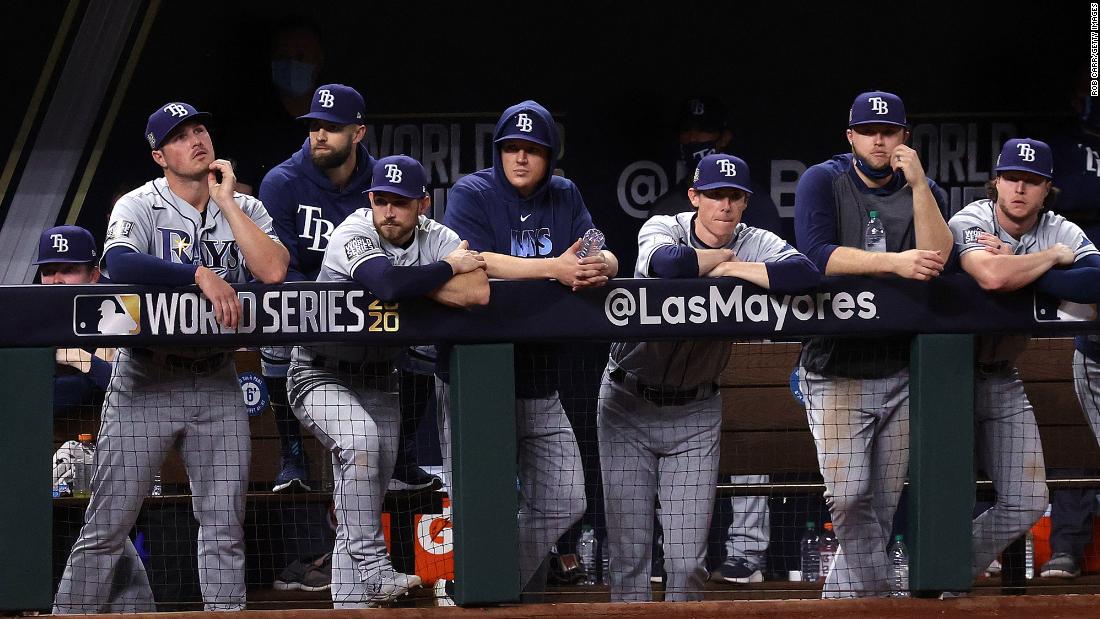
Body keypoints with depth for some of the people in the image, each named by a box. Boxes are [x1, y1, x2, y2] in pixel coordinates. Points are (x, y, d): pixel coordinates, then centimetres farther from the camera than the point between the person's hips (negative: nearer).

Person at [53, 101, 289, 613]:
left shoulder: (245, 209, 7)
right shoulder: (140, 206, -5)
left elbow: (273, 271, -12)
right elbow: (119, 263, -26)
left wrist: (225, 201, -9)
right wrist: (201, 274, -32)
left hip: (216, 384, 4)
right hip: (145, 382, -4)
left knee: (225, 524, 4)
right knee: (107, 525, -6)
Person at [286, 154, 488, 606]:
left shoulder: (436, 238, -6)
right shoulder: (354, 234, -21)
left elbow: (478, 293, -23)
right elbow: (390, 286, -40)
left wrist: (411, 281, -26)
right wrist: (447, 269, -25)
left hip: (377, 379, 6)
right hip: (321, 374, -6)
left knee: (366, 500, 3)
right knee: (360, 436, -33)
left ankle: (350, 601, 9)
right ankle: (373, 571, -32)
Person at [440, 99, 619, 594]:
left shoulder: (565, 198, 11)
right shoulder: (472, 194, -5)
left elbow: (607, 258, 1)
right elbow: (475, 262, -22)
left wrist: (598, 268, -25)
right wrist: (554, 268, -32)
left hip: (538, 382, 5)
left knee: (563, 505, 5)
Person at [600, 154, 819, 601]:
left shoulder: (754, 245, -6)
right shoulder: (663, 229, -10)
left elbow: (806, 274, -26)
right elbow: (669, 264, -35)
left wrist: (732, 268, -22)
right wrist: (721, 257, -18)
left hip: (695, 413, 1)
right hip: (628, 402, -1)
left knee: (688, 560, -2)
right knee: (628, 553, -2)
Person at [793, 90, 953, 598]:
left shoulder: (924, 194, 8)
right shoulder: (823, 182, 0)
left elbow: (936, 262, -10)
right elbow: (816, 254, -16)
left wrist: (918, 184, -17)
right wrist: (892, 263, -23)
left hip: (901, 371, 3)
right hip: (836, 370, -3)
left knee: (884, 503, 5)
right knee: (848, 496, -15)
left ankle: (841, 598, 16)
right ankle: (876, 599, -10)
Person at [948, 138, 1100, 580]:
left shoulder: (1063, 233, -2)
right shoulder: (970, 222, -15)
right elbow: (992, 277, -37)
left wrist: (1017, 268, -26)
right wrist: (1052, 256, -22)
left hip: (1002, 381, 5)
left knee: (1026, 505, 2)